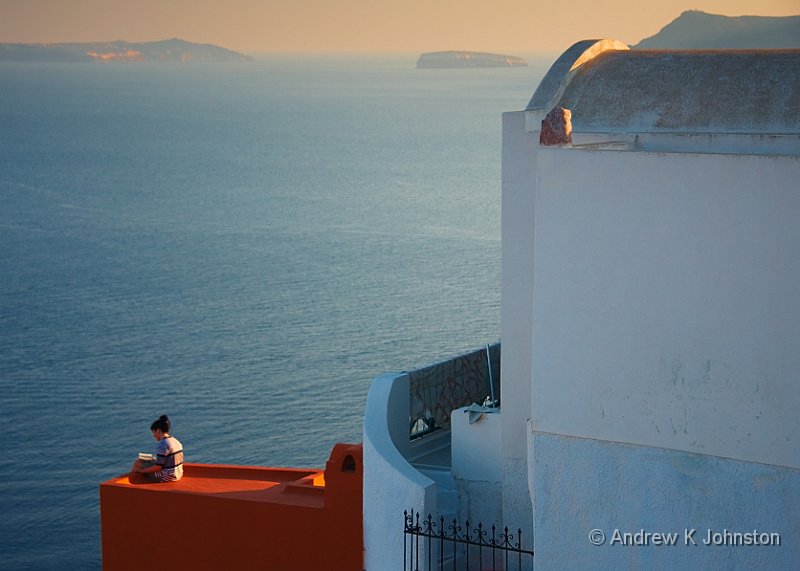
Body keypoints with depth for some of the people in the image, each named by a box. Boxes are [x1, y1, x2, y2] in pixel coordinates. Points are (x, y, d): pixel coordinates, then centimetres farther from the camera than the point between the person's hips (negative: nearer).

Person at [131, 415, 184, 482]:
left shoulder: (162, 445, -21)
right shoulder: (176, 441, 5)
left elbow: (158, 467, -20)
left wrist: (142, 471, -8)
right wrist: (154, 460, 21)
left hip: (167, 477, -9)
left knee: (137, 464, 4)